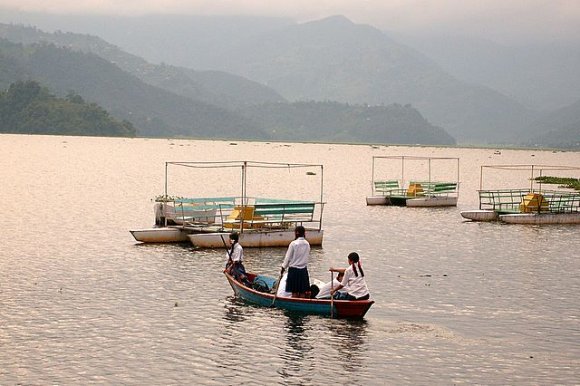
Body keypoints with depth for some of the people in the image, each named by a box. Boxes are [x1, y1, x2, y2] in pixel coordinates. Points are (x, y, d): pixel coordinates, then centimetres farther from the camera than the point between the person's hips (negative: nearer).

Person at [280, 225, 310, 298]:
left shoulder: (293, 244, -12)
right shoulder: (307, 244, 1)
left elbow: (288, 258, -6)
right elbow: (308, 257, 8)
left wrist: (283, 268, 6)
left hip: (294, 270, -4)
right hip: (304, 270, 4)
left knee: (294, 292, 2)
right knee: (302, 292, 7)